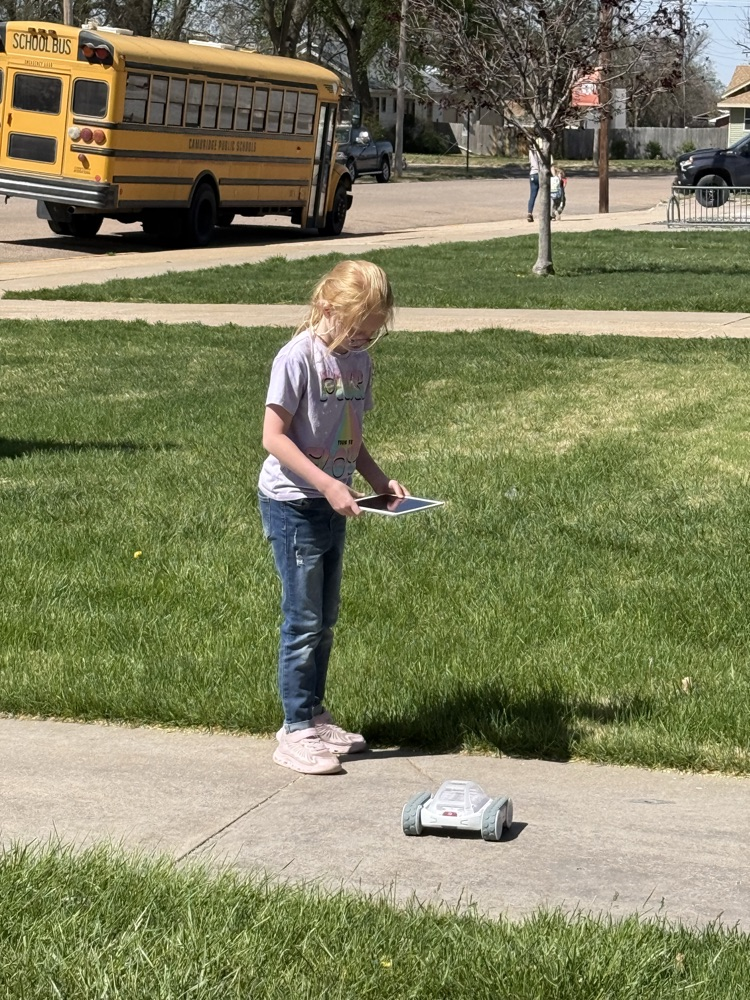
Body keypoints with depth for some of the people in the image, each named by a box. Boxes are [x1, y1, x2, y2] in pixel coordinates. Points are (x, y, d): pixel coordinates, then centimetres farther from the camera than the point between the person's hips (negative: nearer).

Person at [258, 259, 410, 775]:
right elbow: (274, 436, -18)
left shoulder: (359, 361, 6)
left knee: (326, 618, 15)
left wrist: (380, 479, 1)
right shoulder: (298, 357, -17)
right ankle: (297, 730, 4)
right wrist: (327, 484, -24)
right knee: (304, 619, -4)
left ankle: (315, 714, 27)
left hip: (333, 505, 8)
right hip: (292, 504, -7)